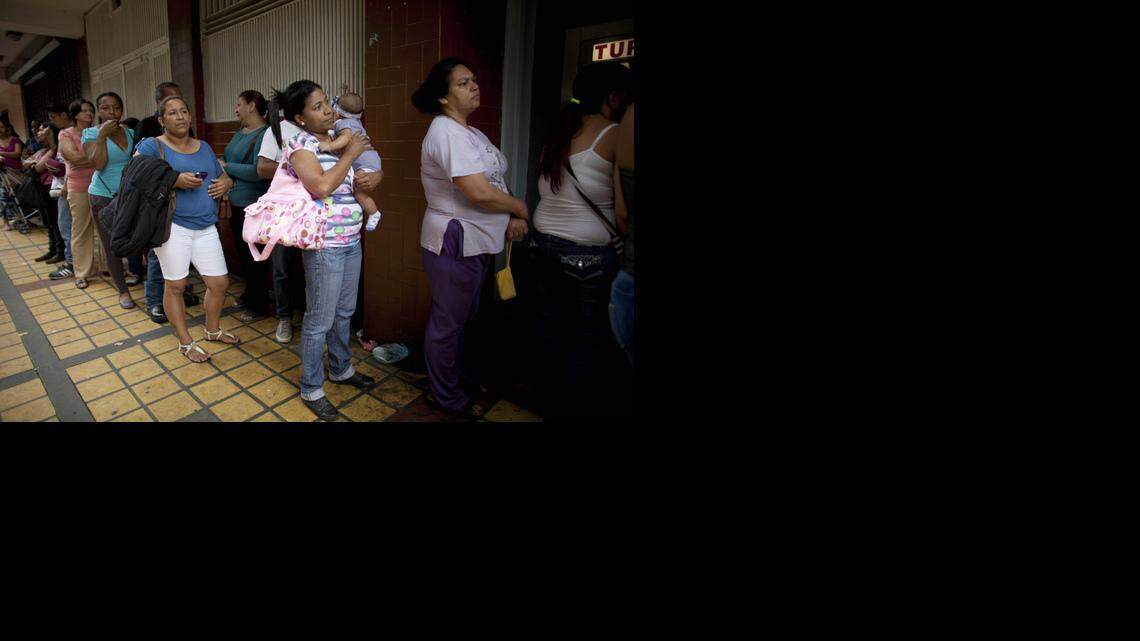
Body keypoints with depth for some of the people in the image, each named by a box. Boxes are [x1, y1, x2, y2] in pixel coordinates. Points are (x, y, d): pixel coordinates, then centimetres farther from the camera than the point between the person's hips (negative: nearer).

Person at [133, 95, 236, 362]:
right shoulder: (152, 146, -3)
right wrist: (174, 181, -23)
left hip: (206, 227, 5)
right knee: (175, 286, 2)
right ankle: (185, 343, 17)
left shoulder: (204, 147, 16)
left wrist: (225, 184, -1)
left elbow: (224, 177, 22)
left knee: (220, 283, 7)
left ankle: (213, 330, 31)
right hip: (173, 227, -5)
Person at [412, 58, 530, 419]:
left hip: (476, 241, 10)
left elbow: (493, 182, 13)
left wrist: (512, 218, -5)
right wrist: (521, 208, -10)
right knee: (448, 322, 5)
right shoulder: (447, 132, -17)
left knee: (462, 317, 21)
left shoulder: (472, 133, 13)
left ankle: (457, 380, 39)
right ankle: (445, 396, 21)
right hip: (455, 242, -10)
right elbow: (478, 192, -26)